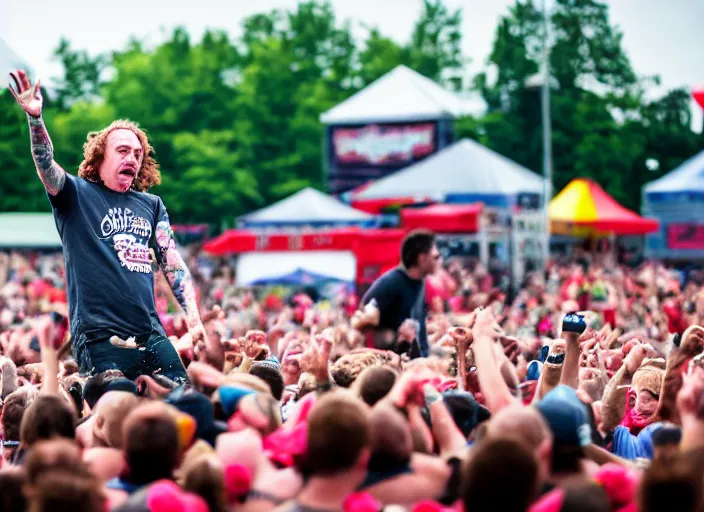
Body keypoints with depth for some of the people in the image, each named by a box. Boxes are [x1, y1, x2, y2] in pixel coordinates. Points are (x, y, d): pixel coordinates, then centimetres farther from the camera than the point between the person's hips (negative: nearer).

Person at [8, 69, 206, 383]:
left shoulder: (151, 205, 16)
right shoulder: (77, 195, 4)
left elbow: (173, 264, 14)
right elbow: (46, 165, -15)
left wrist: (194, 319, 3)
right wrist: (35, 118, -33)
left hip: (150, 334, 5)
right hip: (100, 339, -5)